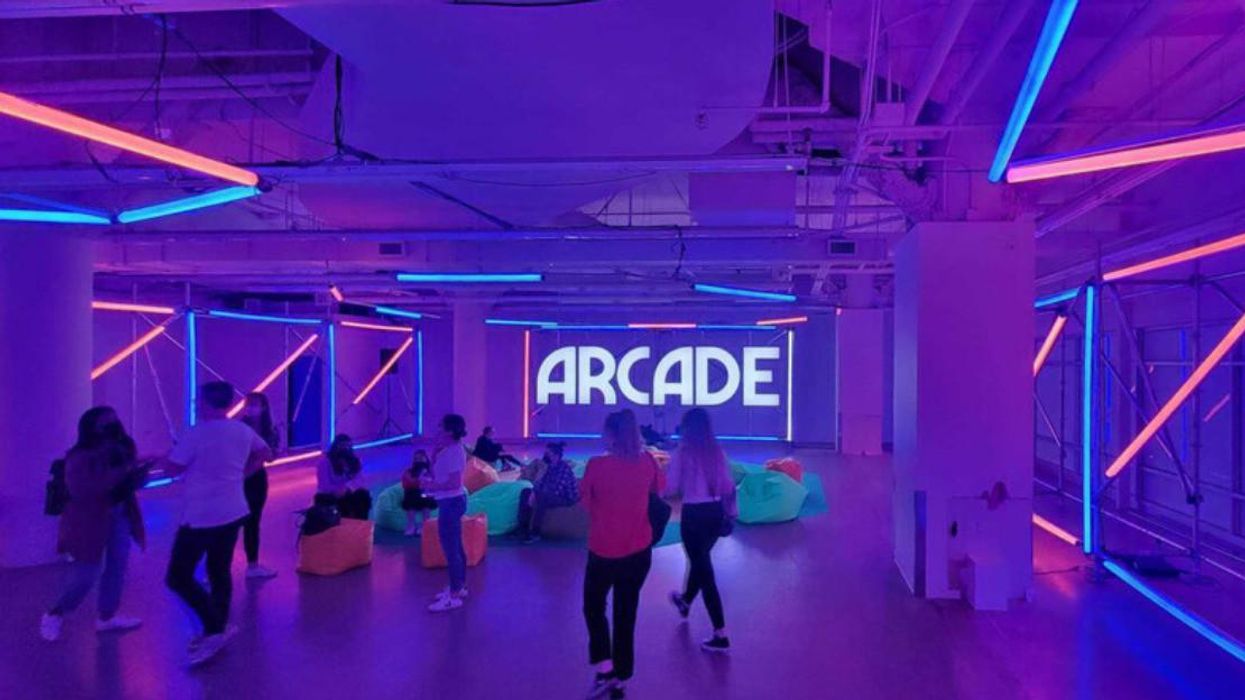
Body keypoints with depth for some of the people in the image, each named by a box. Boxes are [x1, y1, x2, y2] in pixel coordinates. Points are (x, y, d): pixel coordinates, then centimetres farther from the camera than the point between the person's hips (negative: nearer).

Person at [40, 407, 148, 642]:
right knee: (86, 574, -2)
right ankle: (55, 615, 21)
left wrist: (138, 474, -11)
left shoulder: (121, 450, 1)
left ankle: (107, 617, 24)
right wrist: (121, 472, -33)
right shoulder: (80, 458, -17)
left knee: (117, 567, 10)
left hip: (119, 516, 6)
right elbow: (81, 490, -31)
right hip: (90, 521, -6)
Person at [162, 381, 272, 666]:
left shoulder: (197, 433, -17)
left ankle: (216, 629, -7)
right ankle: (217, 631, 21)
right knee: (219, 572, 16)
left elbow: (171, 468, -9)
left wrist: (176, 449, 10)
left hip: (201, 516, -7)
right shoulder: (243, 430, 5)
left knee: (178, 577, 1)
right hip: (233, 512, 7)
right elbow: (266, 454, 20)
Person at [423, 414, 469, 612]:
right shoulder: (451, 449, 10)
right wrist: (436, 450, 7)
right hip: (452, 501, 11)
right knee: (455, 547, 19)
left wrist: (430, 486, -19)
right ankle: (459, 587, 31)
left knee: (450, 549, -5)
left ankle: (454, 596, 1)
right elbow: (436, 471, 16)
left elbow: (454, 483, -27)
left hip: (451, 502, -11)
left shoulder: (453, 452, -21)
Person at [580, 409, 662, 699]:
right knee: (626, 613, 15)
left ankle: (604, 669, 6)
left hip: (604, 550, -3)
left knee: (594, 606, 19)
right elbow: (658, 489, 14)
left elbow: (584, 500, -5)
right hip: (639, 550, 3)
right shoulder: (647, 462, -6)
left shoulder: (597, 465, -18)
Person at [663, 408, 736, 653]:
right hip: (716, 512, 6)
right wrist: (730, 513, 16)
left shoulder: (682, 453, -12)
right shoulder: (718, 452, 2)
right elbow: (728, 486, 6)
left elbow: (670, 488, -10)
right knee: (701, 559, 28)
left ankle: (721, 635, -1)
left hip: (694, 514, -6)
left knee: (703, 568, 0)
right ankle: (685, 601, 55)